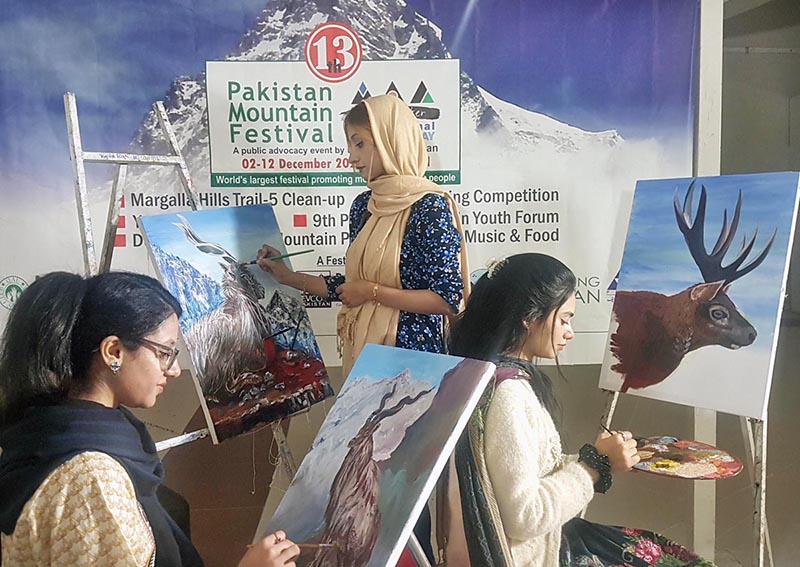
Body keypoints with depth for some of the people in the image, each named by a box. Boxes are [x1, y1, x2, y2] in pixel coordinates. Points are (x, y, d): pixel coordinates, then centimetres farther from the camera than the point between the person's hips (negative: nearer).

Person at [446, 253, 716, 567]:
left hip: (544, 539, 8)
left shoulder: (514, 375, 5)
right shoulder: (505, 392, -24)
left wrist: (599, 456, -2)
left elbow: (534, 468, 7)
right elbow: (524, 516, -23)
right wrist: (596, 464, -15)